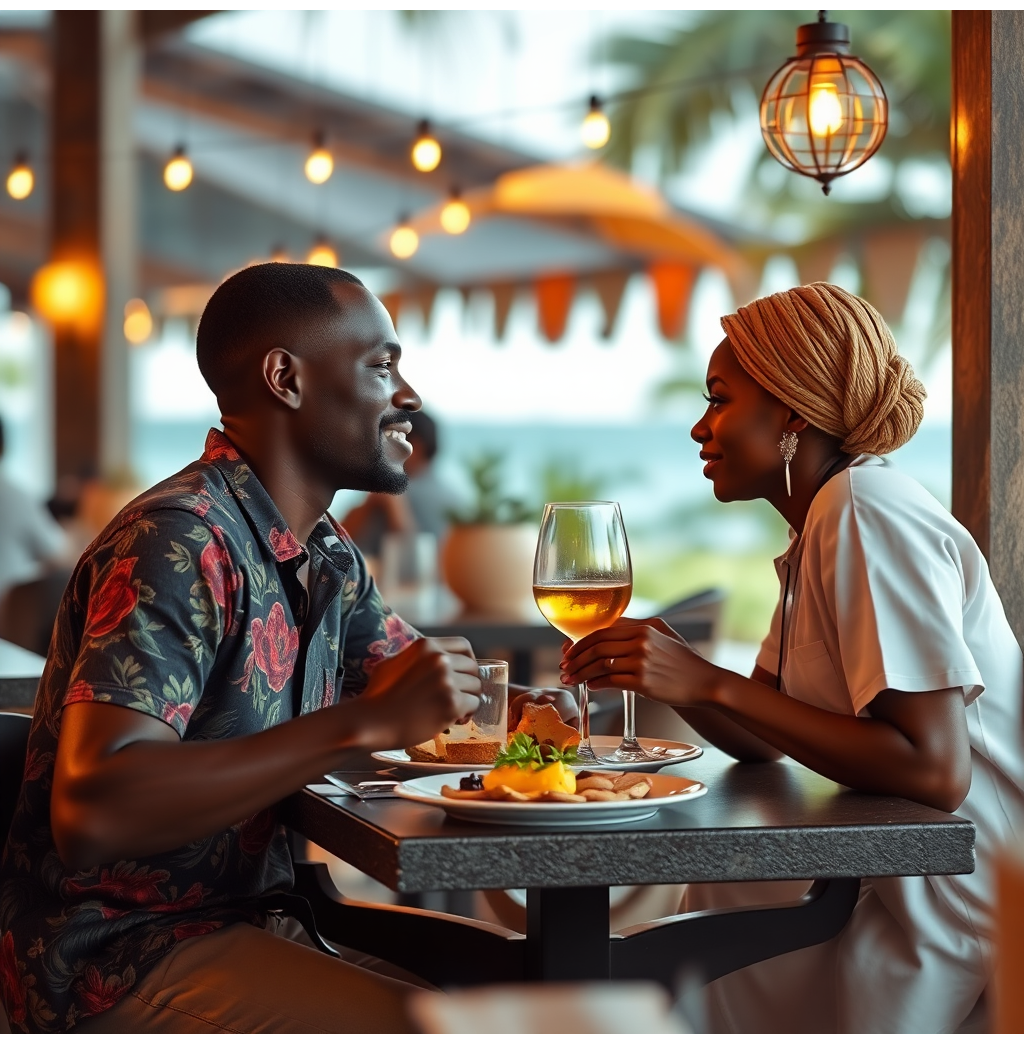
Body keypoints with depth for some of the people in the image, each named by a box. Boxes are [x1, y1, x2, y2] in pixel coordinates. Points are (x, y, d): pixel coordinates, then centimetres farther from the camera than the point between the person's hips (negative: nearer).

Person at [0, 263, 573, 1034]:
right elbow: (89, 811, -31)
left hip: (248, 921, 9)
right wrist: (365, 724, -30)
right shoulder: (181, 544, -20)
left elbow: (414, 679, 23)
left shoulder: (329, 555, 8)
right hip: (116, 958, -9)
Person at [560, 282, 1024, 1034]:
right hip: (896, 891, 8)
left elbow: (934, 770, -26)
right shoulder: (822, 526, 11)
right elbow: (763, 742, 12)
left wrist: (712, 684, -24)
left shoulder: (868, 514, -18)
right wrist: (666, 673, -6)